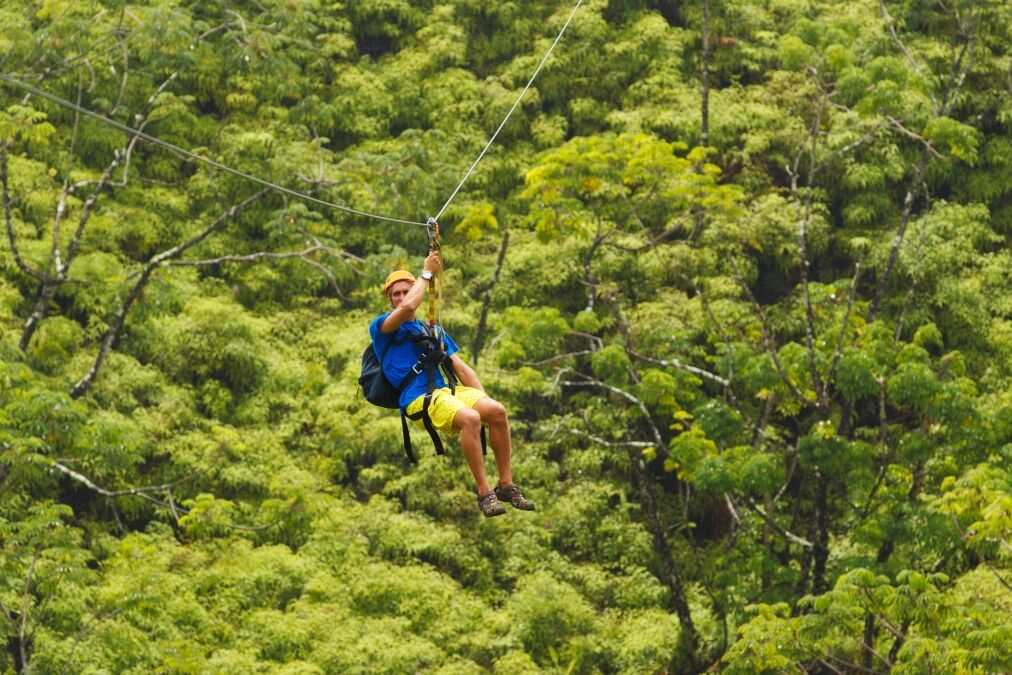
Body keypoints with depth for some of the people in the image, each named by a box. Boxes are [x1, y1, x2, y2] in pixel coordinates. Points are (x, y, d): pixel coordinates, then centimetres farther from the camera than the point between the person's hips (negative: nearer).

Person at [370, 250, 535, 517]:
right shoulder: (381, 327, 9)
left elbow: (461, 368, 23)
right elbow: (408, 307, -13)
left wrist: (483, 400, 8)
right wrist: (427, 273, 0)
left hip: (448, 390, 6)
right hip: (418, 399, -6)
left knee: (497, 410, -23)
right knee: (470, 418, -34)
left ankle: (506, 485, -15)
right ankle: (484, 493, -28)